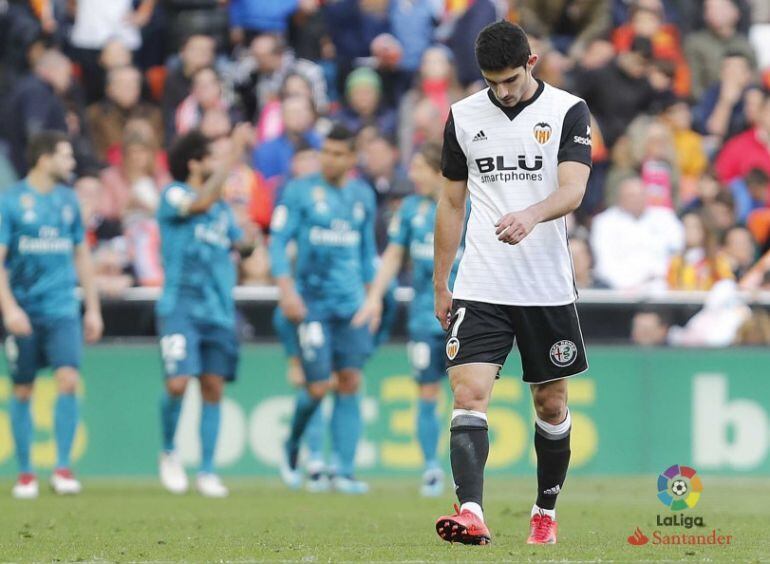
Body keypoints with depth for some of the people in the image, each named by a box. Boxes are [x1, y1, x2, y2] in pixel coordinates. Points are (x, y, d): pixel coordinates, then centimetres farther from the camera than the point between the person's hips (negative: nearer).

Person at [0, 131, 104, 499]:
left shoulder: (68, 200, 9)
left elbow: (81, 255, 18)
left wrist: (93, 308, 15)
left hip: (61, 308, 3)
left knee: (68, 379, -14)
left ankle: (63, 468, -11)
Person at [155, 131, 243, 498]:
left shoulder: (222, 207, 18)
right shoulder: (173, 196, -1)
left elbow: (238, 243, 24)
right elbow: (200, 204, -20)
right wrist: (222, 171, -12)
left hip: (218, 312, 6)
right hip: (180, 308, -5)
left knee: (213, 389, 2)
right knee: (178, 384, -16)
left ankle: (207, 472, 6)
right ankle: (169, 453, 9)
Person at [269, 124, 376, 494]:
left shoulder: (363, 196, 11)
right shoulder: (300, 191, -1)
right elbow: (277, 241, -3)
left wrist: (369, 294, 19)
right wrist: (287, 290, -14)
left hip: (351, 305, 4)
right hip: (312, 302, -4)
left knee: (350, 384, -3)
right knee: (318, 387, -8)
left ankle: (345, 472, -1)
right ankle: (292, 449, 19)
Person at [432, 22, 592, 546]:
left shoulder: (569, 112, -3)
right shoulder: (463, 116, 6)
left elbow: (572, 190, -16)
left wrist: (531, 215, -38)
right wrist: (440, 285, 14)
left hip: (549, 288, -1)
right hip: (480, 287, 1)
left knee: (551, 403, 9)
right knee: (469, 393, -15)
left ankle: (546, 512, 26)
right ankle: (472, 514, -24)